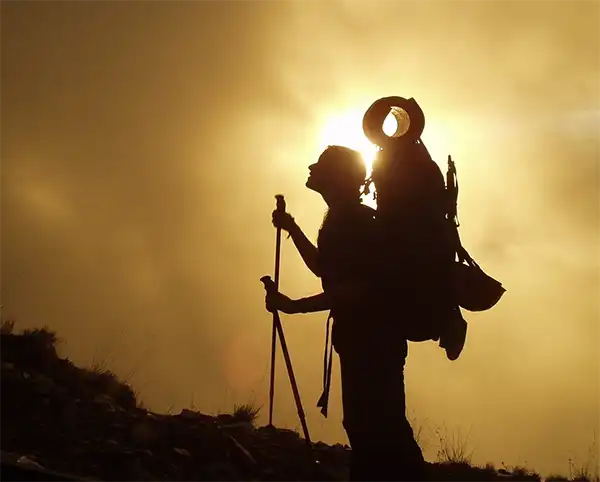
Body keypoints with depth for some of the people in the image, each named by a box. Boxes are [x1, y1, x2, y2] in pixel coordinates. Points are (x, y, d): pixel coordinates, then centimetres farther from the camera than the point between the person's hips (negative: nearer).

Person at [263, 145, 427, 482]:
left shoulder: (355, 220, -14)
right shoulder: (343, 220, 17)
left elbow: (357, 287, -23)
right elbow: (325, 269, 33)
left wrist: (294, 306, -25)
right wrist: (293, 229, 27)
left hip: (373, 335, -10)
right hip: (361, 335, 10)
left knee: (375, 423, -14)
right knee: (367, 421, 11)